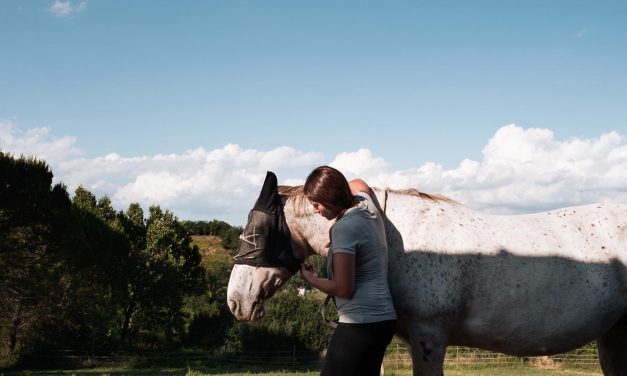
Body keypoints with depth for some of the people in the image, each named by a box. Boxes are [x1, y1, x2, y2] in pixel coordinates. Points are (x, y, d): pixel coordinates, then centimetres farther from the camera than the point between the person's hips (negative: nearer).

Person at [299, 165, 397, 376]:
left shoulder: (344, 228, -16)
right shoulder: (366, 203, 9)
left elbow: (343, 288, -18)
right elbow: (358, 184, 37)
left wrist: (311, 279, -2)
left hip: (360, 323, -10)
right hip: (384, 319, 10)